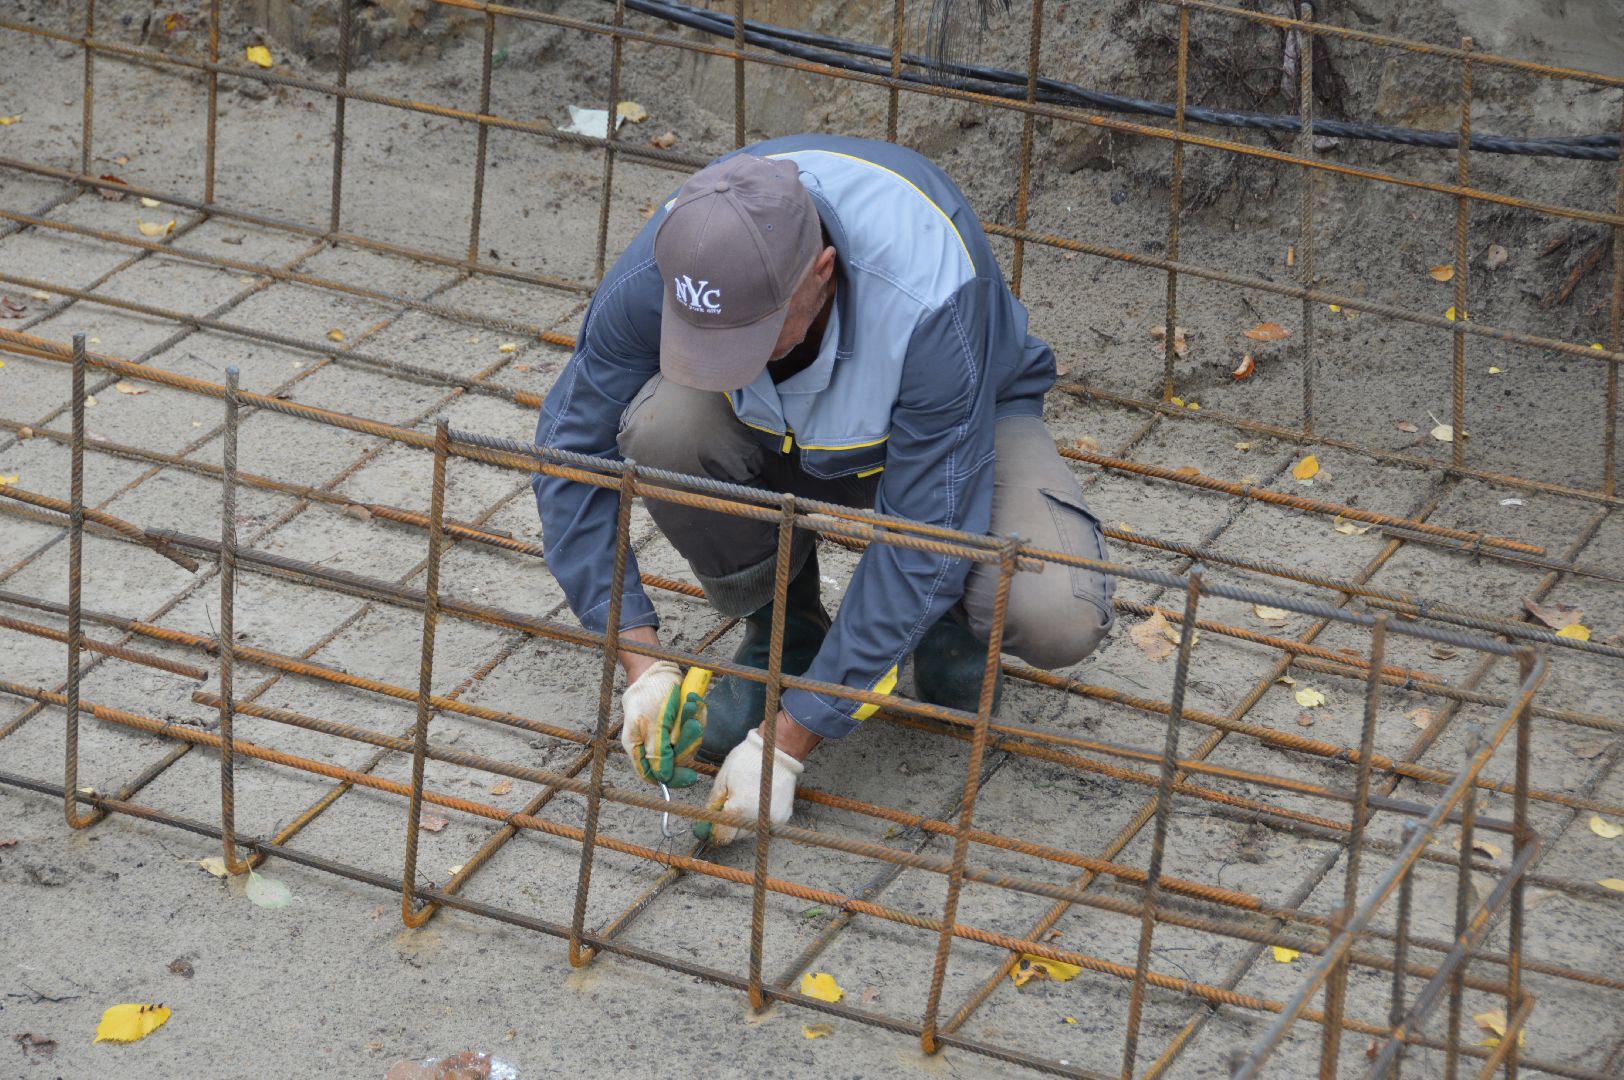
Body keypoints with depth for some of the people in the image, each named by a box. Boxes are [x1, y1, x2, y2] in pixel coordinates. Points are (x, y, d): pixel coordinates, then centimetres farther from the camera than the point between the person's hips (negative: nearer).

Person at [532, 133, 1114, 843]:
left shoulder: (930, 304, -41)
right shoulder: (658, 273, -31)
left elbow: (922, 542, -34)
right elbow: (572, 449, -17)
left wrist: (786, 743, -33)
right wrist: (640, 661, -26)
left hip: (964, 418, -3)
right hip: (776, 434, 3)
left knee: (1057, 618, -33)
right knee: (661, 427, -32)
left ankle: (951, 619, 5)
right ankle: (780, 630, -3)